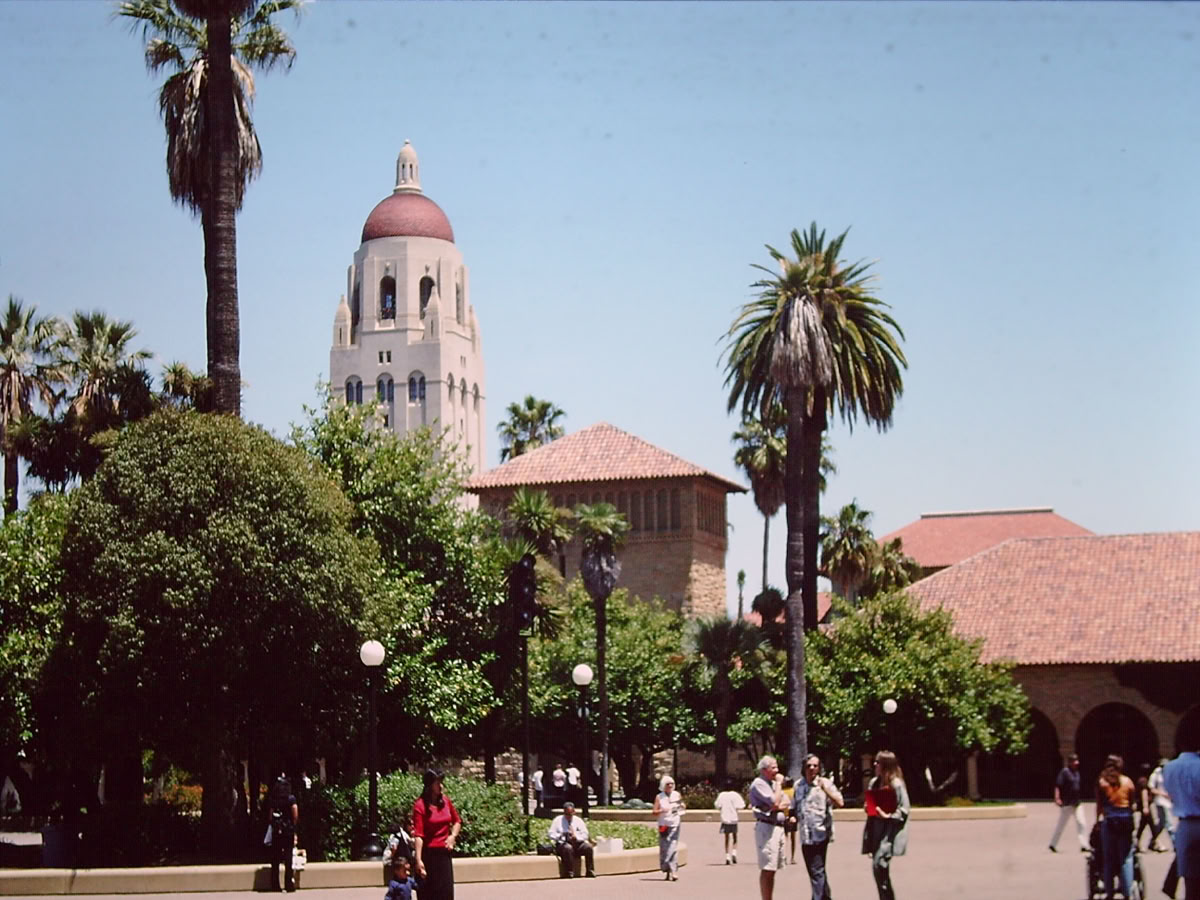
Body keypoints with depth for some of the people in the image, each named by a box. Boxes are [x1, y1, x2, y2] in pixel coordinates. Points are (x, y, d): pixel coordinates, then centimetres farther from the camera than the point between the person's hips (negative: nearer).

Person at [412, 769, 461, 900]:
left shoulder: (446, 800, 5)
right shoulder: (420, 805, -12)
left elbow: (457, 821, 22)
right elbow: (418, 835, -18)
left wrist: (453, 836, 3)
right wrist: (418, 860, -24)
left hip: (444, 853, 5)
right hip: (428, 854, -5)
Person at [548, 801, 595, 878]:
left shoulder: (578, 821, 14)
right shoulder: (558, 820, 9)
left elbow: (585, 834, 7)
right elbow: (551, 834, 4)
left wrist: (576, 837, -14)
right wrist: (559, 836, -18)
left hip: (577, 843, 3)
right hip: (562, 844, -2)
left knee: (589, 847, -27)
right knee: (568, 848, -39)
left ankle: (590, 871, -20)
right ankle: (569, 873, -34)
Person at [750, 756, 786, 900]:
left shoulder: (773, 783, 19)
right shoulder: (759, 784, -10)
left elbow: (785, 804, 19)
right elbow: (775, 802, -20)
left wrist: (778, 806, -2)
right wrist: (779, 784, -9)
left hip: (778, 827, 9)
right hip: (767, 827, -9)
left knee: (772, 869, 12)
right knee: (767, 869, -9)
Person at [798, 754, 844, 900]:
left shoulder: (825, 783, -4)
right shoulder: (798, 785, 12)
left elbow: (840, 802, -16)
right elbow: (795, 807, 26)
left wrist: (825, 788, -25)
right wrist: (793, 816, 5)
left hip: (820, 834, -7)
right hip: (805, 835, 7)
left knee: (817, 871, -14)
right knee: (814, 870, 16)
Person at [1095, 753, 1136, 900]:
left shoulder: (1102, 782, 1)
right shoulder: (1128, 782, 4)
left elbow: (1099, 805, -1)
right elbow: (1133, 804, 3)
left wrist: (1098, 821, 6)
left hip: (1109, 820, -1)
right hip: (1126, 820, 1)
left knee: (1109, 859, 8)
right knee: (1126, 858, 4)